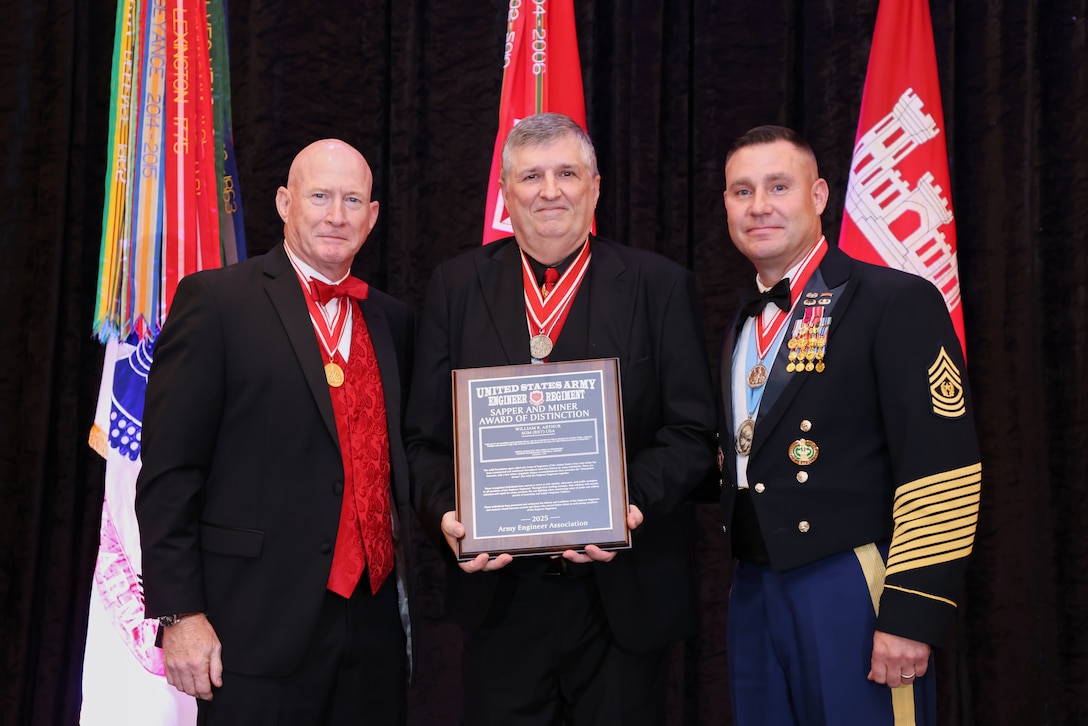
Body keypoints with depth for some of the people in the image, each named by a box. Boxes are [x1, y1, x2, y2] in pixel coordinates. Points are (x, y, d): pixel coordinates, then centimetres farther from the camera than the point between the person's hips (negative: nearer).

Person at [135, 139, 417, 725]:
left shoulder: (394, 321, 11)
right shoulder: (215, 300, -5)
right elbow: (168, 473, -8)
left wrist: (405, 589, 10)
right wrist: (179, 613, -12)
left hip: (375, 624, 5)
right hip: (260, 631, -5)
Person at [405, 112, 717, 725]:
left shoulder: (662, 287, 0)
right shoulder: (458, 286, 5)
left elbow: (692, 432, -3)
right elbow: (426, 435, 4)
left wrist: (634, 502, -19)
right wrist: (445, 513, -14)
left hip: (625, 596, -1)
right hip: (499, 591, 1)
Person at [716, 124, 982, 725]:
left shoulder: (897, 302, -9)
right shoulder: (740, 329, 14)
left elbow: (943, 469, -15)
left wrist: (911, 617, -18)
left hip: (852, 592, -6)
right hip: (754, 596, 7)